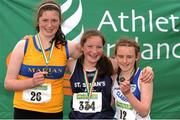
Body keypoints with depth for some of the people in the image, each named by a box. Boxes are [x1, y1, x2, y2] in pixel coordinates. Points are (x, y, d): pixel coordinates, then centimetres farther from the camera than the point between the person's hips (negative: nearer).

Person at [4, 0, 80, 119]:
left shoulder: (67, 47, -2)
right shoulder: (23, 45, -4)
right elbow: (8, 83, -3)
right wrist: (32, 82, -19)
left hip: (54, 112, 2)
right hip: (24, 110, -1)